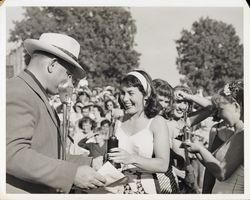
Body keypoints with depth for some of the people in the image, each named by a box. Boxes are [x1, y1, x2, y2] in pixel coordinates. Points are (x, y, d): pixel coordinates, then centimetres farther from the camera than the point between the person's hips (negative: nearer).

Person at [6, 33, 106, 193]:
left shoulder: (37, 96, 16)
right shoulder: (17, 93, -14)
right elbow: (13, 155, -25)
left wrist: (89, 164, 7)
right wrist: (73, 173, -26)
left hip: (45, 192, 9)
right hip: (19, 192, -9)